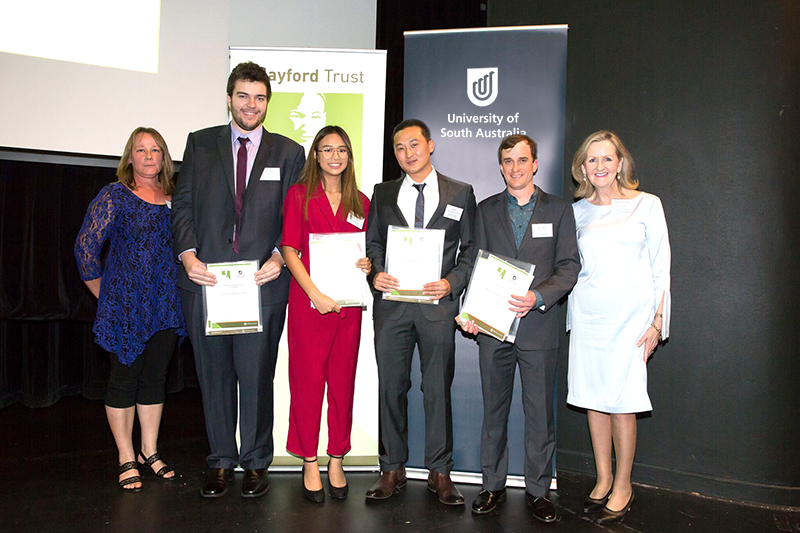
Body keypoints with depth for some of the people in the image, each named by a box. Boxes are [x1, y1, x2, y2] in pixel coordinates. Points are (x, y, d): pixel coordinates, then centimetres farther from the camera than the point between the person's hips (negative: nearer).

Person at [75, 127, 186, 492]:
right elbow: (86, 246, -7)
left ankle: (149, 452, 24)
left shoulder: (174, 200, 9)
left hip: (166, 307, 4)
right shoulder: (114, 196, -4)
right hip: (125, 306, -4)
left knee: (155, 378, 11)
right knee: (124, 379, 4)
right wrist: (104, 294, -4)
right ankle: (127, 458, 17)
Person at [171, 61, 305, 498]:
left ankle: (255, 462, 22)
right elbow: (182, 205, 7)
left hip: (262, 282, -1)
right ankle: (220, 461, 26)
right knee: (213, 375, 11)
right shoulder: (200, 144, 10)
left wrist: (278, 258, -11)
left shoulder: (289, 152, 8)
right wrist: (189, 256, -7)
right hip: (205, 279, 2)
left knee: (257, 375, 5)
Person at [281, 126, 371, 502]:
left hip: (348, 302, 3)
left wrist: (367, 265, -5)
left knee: (343, 382, 8)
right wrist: (315, 294, -14)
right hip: (308, 301, -3)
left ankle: (336, 461, 22)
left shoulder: (360, 202, 11)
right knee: (308, 381, 2)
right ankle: (310, 463, 17)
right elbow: (289, 250, -4)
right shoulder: (299, 194, 1)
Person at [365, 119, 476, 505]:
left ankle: (439, 472, 18)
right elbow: (372, 243, 14)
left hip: (438, 304, -1)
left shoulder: (460, 194, 7)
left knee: (438, 389, 5)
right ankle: (393, 470, 20)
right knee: (390, 387, 6)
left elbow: (470, 249, 7)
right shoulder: (383, 194, 12)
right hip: (391, 303, 2)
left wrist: (452, 283, -9)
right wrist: (375, 274, -5)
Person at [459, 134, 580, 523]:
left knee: (540, 411, 5)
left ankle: (537, 490, 20)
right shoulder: (486, 210, 11)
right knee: (493, 409, 10)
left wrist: (538, 297, -17)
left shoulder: (558, 209, 6)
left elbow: (569, 266, 0)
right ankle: (492, 486, 23)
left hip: (538, 324, -1)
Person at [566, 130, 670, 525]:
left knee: (621, 401, -2)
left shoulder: (647, 204, 1)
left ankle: (623, 486, 15)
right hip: (587, 313, 3)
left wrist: (657, 322, -4)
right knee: (594, 399, 7)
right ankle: (603, 480, 22)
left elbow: (660, 267, 1)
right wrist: (573, 317, 8)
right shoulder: (579, 211, 9)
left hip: (630, 314, -3)